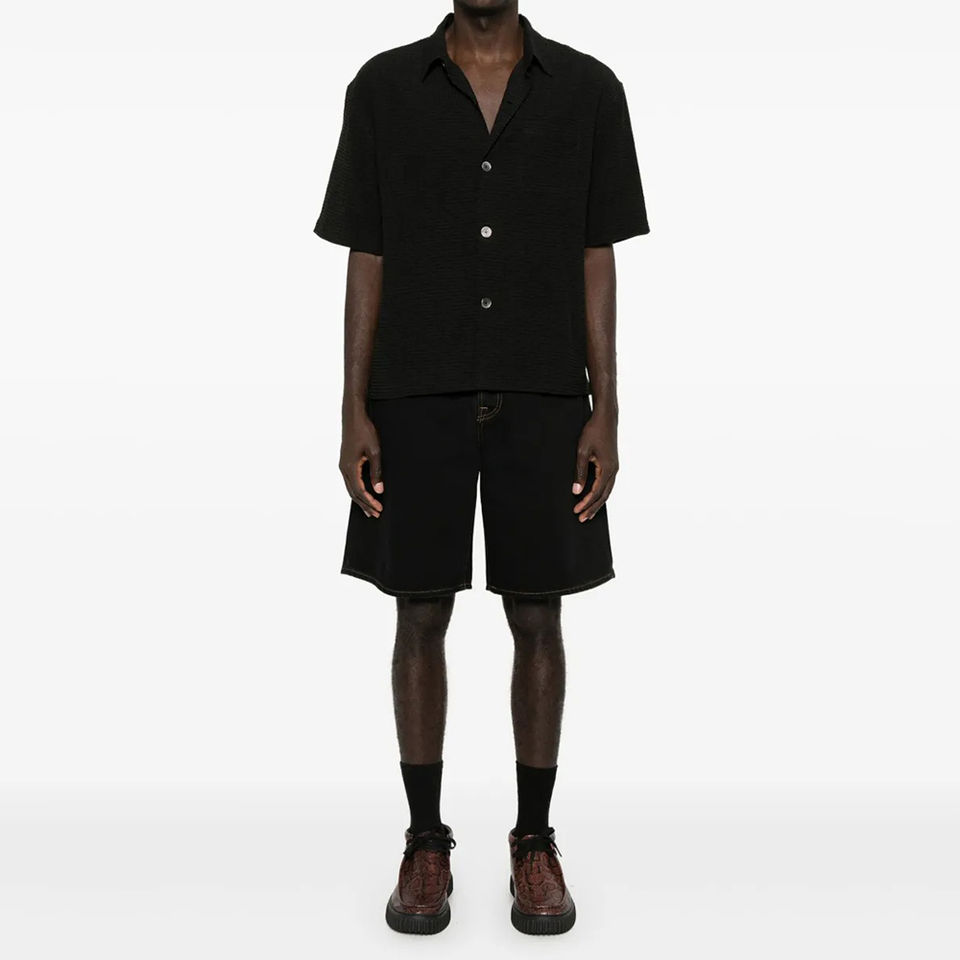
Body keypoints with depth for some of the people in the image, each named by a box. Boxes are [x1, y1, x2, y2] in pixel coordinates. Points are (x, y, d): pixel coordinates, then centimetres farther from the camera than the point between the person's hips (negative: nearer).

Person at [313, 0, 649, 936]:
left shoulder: (589, 89, 5)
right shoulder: (382, 87, 4)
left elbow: (597, 263, 3)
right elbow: (366, 261, 3)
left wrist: (604, 414, -4)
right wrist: (354, 413, -4)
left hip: (544, 399, 0)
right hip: (419, 398, 0)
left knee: (537, 620, 4)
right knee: (421, 618, 4)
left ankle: (534, 841, 20)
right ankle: (426, 842, 20)